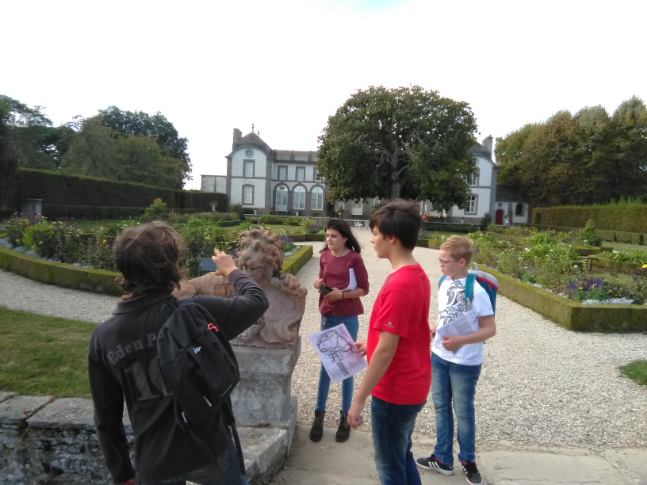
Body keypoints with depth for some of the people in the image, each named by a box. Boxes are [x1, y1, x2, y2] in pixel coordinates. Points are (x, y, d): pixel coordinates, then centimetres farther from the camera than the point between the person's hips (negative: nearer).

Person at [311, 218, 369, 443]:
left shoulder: (354, 258, -11)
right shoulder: (324, 256, 3)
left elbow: (364, 289, -7)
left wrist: (342, 294, -20)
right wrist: (319, 283, -5)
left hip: (348, 319, -4)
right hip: (327, 316, 4)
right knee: (325, 364, 12)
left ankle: (345, 417, 22)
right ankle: (319, 414, 24)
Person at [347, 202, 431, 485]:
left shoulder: (398, 285, -26)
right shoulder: (418, 275, 3)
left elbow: (386, 350, -25)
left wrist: (359, 399, -18)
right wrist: (370, 345, 15)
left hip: (394, 392, -9)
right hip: (413, 386, 9)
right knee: (403, 456, 25)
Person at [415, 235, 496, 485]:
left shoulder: (477, 291, -21)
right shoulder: (444, 284, -1)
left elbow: (490, 329, -16)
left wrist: (460, 341, -27)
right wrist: (433, 330, -6)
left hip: (465, 363, -6)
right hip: (439, 357, 6)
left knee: (463, 412, 13)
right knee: (441, 407, 17)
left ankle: (468, 460, 36)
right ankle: (443, 458, 34)